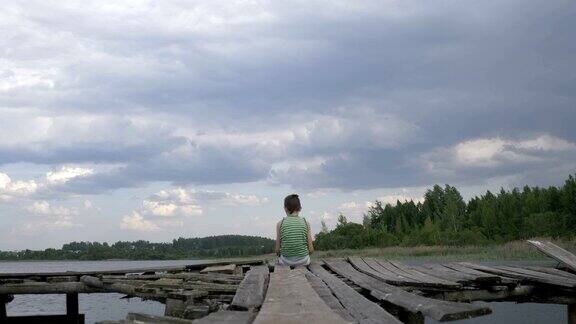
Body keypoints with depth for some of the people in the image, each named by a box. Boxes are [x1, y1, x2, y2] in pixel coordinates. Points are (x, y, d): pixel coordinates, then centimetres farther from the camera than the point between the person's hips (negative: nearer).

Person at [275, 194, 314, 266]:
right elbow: (311, 250, -5)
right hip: (303, 261, 1)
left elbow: (277, 250, -5)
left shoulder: (280, 224, -7)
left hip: (286, 262, 0)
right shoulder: (306, 223, -5)